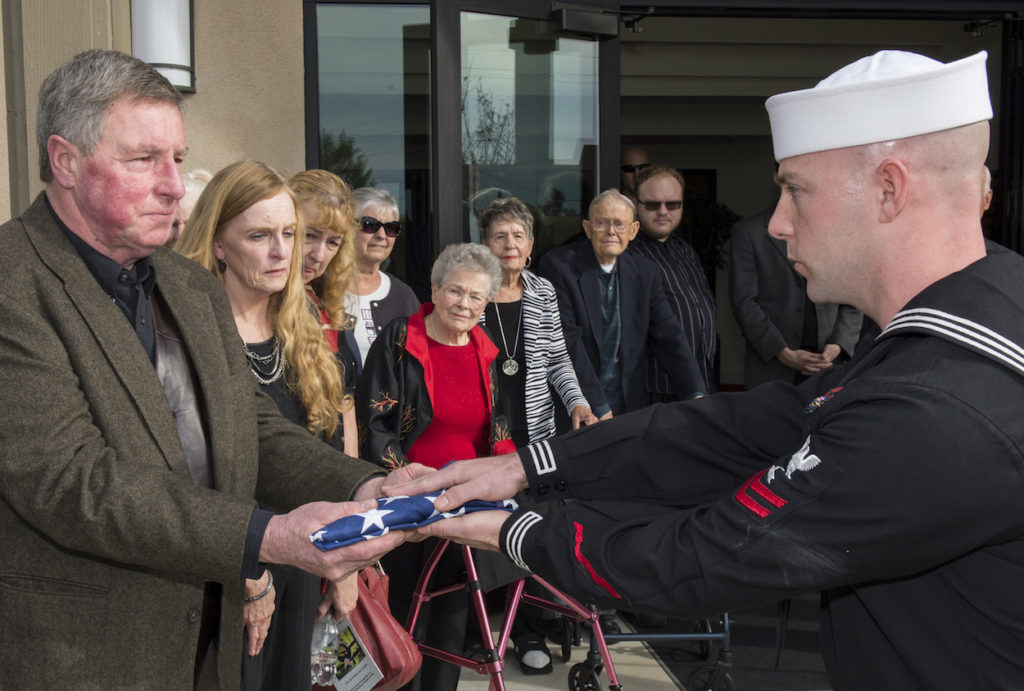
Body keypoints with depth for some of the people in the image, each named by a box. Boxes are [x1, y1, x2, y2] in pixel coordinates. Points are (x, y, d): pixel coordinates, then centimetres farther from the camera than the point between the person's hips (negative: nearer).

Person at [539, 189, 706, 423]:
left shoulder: (646, 272, 7)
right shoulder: (559, 265, -8)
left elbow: (669, 336, 3)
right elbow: (567, 340, -14)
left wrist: (696, 395, -11)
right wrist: (598, 407, -20)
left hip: (628, 409, 4)